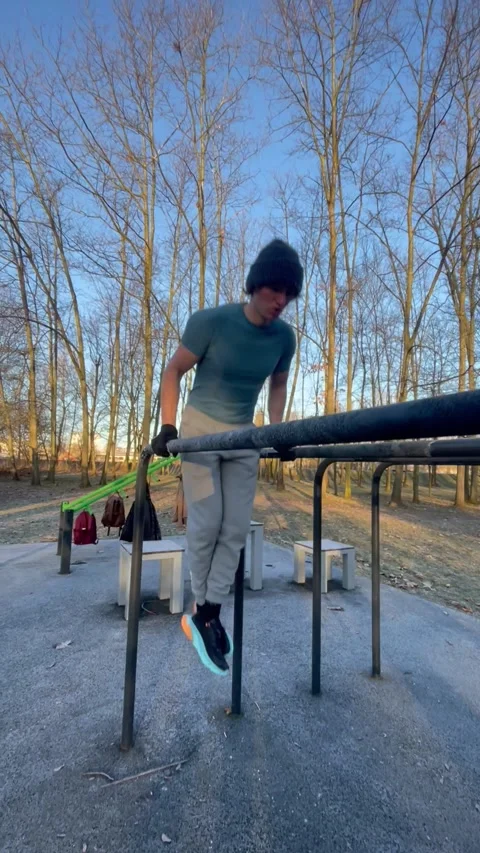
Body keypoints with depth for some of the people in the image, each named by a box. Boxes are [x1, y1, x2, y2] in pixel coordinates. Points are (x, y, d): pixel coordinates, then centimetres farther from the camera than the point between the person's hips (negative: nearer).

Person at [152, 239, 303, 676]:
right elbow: (174, 370, -8)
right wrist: (168, 425, -16)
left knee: (236, 528, 0)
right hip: (200, 428, -4)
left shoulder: (284, 336, -5)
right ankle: (204, 612, 18)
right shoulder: (211, 321, -17)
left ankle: (205, 614, 13)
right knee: (207, 523, -4)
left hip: (245, 437, 4)